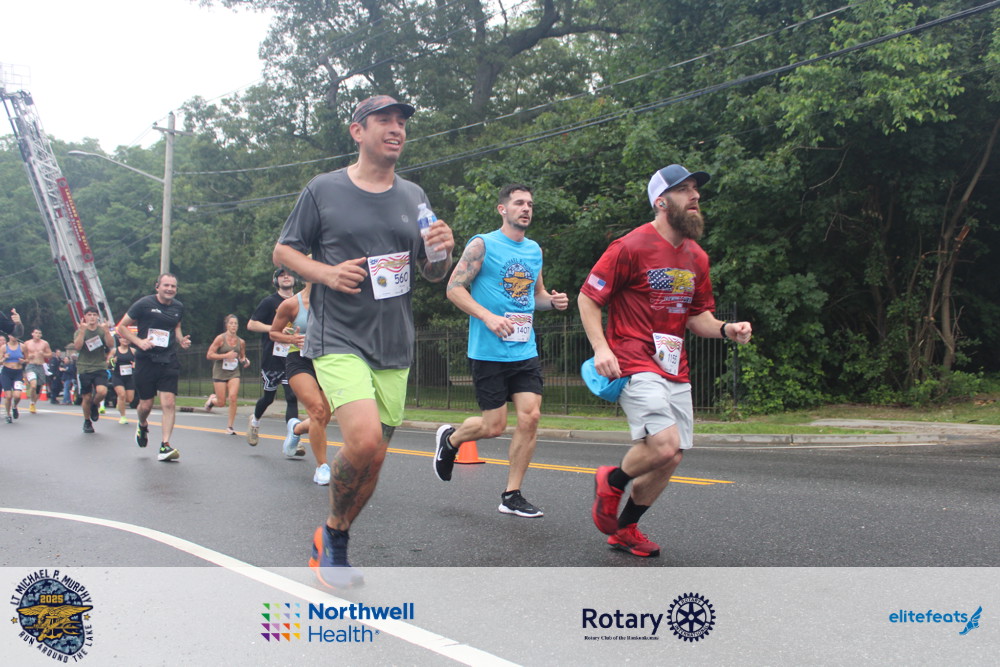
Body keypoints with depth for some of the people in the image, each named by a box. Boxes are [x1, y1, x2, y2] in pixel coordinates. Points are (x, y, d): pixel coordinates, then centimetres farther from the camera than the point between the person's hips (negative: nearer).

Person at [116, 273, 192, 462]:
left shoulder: (178, 307, 8)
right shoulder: (144, 304, -5)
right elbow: (122, 327, 0)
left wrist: (181, 340, 6)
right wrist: (139, 341, -15)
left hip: (169, 361, 2)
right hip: (146, 360, -2)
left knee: (169, 403, -12)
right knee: (146, 405, 5)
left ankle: (164, 446, -9)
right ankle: (143, 426, 40)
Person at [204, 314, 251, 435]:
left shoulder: (241, 342, 4)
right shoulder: (220, 338, -8)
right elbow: (209, 355, -10)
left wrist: (245, 361, -3)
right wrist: (226, 355, -19)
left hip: (234, 373, 3)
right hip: (220, 372, -2)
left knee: (233, 397, -17)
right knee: (222, 403, -2)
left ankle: (230, 427, -5)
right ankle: (212, 399, 36)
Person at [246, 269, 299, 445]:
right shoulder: (270, 301, -1)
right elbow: (251, 324, -5)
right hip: (272, 356, -3)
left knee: (292, 396, -9)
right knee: (268, 396, 10)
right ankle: (255, 421, 39)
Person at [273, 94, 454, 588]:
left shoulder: (414, 197, 12)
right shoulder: (324, 190, 1)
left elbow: (433, 274, 15)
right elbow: (283, 251, 6)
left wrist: (443, 251, -8)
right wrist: (326, 272, -13)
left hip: (395, 347, 5)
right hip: (338, 339, -5)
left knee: (373, 459, 8)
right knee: (364, 439, -23)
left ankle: (332, 547, 31)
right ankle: (332, 533, 4)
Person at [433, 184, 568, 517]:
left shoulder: (534, 250, 14)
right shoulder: (482, 245, -4)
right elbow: (454, 289, -9)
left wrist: (553, 301, 2)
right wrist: (488, 317, -21)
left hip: (525, 350, 5)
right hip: (489, 351, -5)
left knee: (530, 417, -6)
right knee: (494, 425, -2)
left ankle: (511, 496, 8)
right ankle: (449, 439, 32)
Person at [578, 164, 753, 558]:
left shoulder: (697, 257, 13)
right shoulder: (631, 247, -8)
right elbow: (588, 297, -5)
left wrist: (725, 329, -1)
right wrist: (601, 348, -17)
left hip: (675, 371, 7)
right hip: (635, 365, -7)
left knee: (669, 461, 8)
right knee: (664, 446, -23)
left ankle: (624, 529, 29)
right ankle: (613, 481, 9)